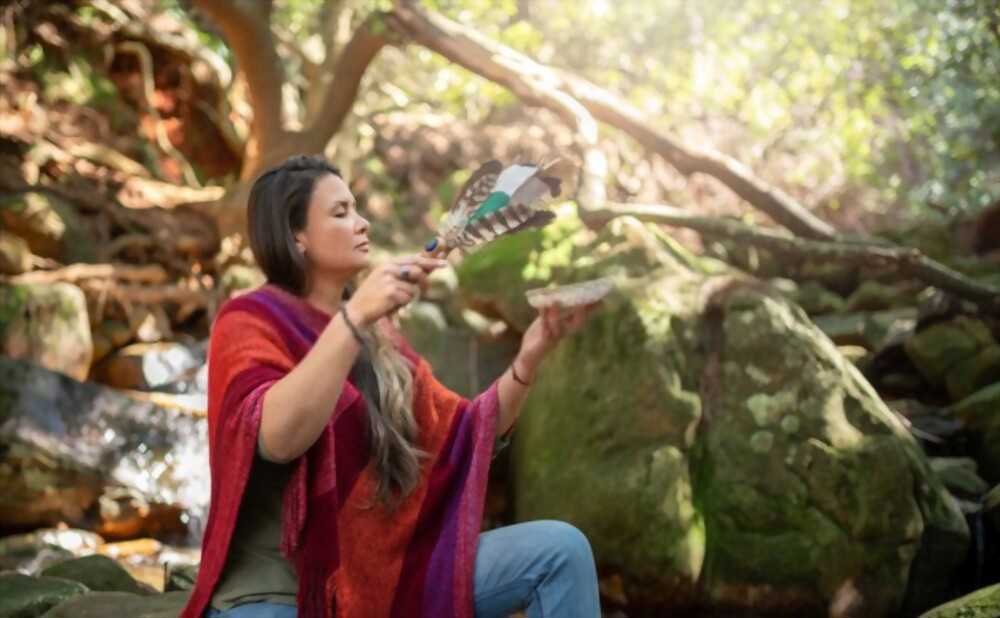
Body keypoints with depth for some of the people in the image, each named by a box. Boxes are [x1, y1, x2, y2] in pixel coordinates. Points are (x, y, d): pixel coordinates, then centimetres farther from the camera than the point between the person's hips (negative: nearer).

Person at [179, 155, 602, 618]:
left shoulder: (376, 336, 14)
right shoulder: (248, 321, -4)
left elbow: (461, 434, 12)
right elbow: (276, 438, -24)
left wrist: (530, 356, -2)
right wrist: (355, 315, -30)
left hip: (380, 574, 7)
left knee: (560, 550, -8)